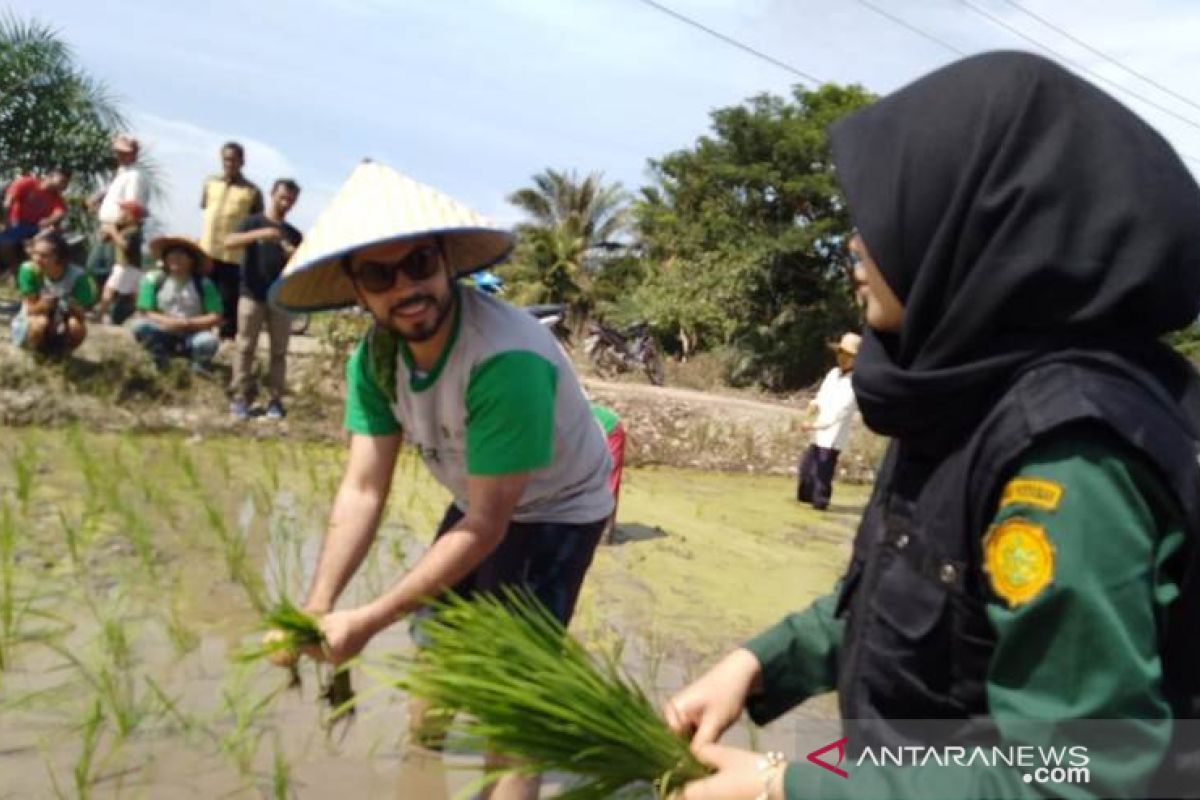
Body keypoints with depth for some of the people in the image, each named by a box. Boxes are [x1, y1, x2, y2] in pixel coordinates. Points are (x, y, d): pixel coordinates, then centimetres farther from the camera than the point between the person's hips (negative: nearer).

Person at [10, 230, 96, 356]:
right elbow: (31, 310, -18)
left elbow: (81, 315, -19)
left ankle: (60, 354, 1)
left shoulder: (77, 275, -20)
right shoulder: (28, 270, -20)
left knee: (78, 326, -31)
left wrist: (73, 306, -42)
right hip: (28, 328, 0)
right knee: (41, 322, -33)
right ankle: (34, 354, -2)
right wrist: (44, 304, -39)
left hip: (60, 331, 1)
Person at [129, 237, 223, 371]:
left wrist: (187, 323, -24)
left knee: (207, 341, -35)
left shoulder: (204, 284, -10)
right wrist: (167, 321, -25)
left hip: (193, 336, -1)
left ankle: (200, 372, 0)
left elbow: (216, 318, -13)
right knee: (138, 325, -28)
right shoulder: (154, 279, -8)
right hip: (165, 335, 1)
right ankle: (161, 363, -2)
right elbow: (144, 313, -8)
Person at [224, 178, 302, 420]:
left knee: (279, 351, 2)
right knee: (245, 348, -2)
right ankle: (240, 397, 3)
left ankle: (276, 400, 6)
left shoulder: (294, 235, 12)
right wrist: (260, 234, -26)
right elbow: (230, 241, -13)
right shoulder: (254, 222, 4)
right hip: (252, 296, -2)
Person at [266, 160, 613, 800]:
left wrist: (368, 621, -31)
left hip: (557, 510, -7)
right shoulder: (375, 357, -17)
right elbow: (363, 490, -18)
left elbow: (485, 529, -34)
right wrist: (316, 608, -29)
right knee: (433, 623, 24)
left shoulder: (507, 359, -40)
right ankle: (423, 732, 54)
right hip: (482, 500, 7)